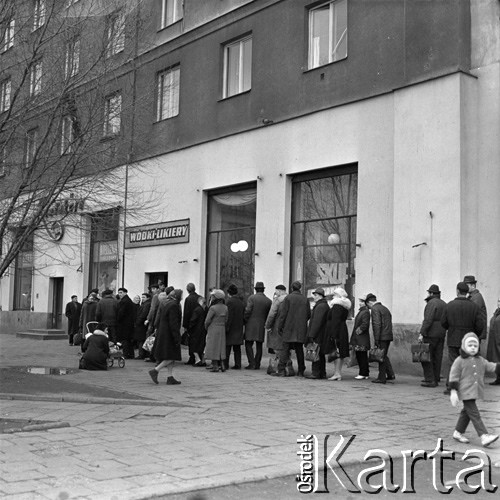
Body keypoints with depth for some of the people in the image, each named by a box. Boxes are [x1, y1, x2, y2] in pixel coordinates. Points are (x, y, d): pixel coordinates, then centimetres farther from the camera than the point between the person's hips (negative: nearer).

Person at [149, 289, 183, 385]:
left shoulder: (164, 304, 12)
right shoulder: (174, 305, -16)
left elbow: (158, 320, 16)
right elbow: (173, 323, -20)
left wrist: (158, 331, 21)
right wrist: (177, 338, -18)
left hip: (161, 333, 10)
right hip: (169, 334, -10)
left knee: (170, 357, 12)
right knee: (172, 356, -3)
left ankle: (170, 377, 12)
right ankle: (155, 370, -8)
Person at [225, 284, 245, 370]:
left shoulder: (230, 301, -13)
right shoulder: (241, 302, 9)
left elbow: (229, 317, -17)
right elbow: (243, 315, 12)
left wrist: (226, 328, -15)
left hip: (231, 328, -7)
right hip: (239, 328, 7)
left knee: (227, 347, -1)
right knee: (237, 348, 10)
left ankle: (225, 364, -1)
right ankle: (238, 364, 10)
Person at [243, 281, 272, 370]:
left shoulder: (252, 298, -7)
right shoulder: (269, 301, 3)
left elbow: (248, 311, -12)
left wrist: (245, 321, 0)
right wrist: (266, 324, 14)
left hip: (251, 324, -3)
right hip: (262, 325, 4)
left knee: (248, 344, 2)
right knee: (259, 345, 11)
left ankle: (252, 363, -8)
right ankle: (257, 364, 10)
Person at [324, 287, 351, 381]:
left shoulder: (337, 306, -15)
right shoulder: (345, 306, 15)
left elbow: (335, 321, -21)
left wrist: (333, 334, -23)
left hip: (336, 330, -9)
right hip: (343, 330, 10)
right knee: (340, 353, 10)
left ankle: (337, 373, -9)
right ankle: (338, 372, 14)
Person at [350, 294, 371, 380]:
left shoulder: (366, 312, -13)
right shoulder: (361, 311, 17)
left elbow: (365, 324, -21)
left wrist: (359, 330, -14)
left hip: (362, 339, -10)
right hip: (358, 338, 10)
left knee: (362, 356, -5)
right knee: (359, 356, 12)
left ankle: (364, 374, -1)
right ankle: (364, 373, 18)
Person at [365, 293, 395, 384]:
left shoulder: (375, 309, -9)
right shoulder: (384, 308, 19)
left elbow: (377, 324, -18)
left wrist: (376, 339, -18)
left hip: (382, 337, -9)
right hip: (388, 336, 9)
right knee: (384, 356, 17)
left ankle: (381, 378, 0)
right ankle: (390, 374, 15)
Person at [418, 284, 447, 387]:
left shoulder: (432, 303, -12)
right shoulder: (444, 304, 15)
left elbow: (428, 320, -19)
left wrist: (422, 333, -19)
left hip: (431, 334, -9)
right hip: (441, 334, 9)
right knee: (437, 357, 11)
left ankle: (430, 380, -7)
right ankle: (436, 378, 15)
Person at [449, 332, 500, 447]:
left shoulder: (480, 360, 12)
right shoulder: (459, 361, -8)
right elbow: (454, 376, -9)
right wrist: (453, 391, -14)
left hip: (475, 392, 7)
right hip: (465, 392, -7)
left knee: (466, 412, 17)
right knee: (474, 414, -10)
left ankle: (458, 432, 30)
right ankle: (484, 436, -16)